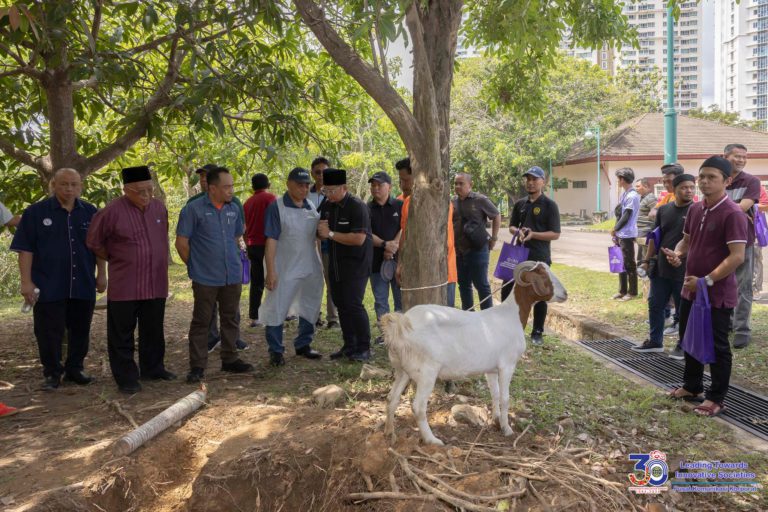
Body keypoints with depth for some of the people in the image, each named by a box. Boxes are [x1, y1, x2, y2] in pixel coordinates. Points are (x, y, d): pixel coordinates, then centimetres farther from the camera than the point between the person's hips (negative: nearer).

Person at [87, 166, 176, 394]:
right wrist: (117, 259, 5)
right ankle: (126, 378, 13)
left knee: (153, 332, 15)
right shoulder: (112, 212, -12)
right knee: (122, 334, 3)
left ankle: (152, 368, 30)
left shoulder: (159, 208, 5)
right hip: (124, 286, -5)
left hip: (156, 284, 5)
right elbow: (94, 243, -1)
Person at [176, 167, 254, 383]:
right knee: (201, 321, 3)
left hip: (232, 276, 5)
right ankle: (197, 366, 11)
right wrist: (195, 265, 0)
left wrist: (231, 259, 14)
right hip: (205, 278, -5)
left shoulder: (234, 208, 5)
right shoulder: (194, 209, -10)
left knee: (230, 319, 14)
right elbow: (181, 242, -7)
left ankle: (230, 359, 26)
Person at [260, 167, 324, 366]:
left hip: (311, 268, 6)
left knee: (310, 308, 15)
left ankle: (303, 345, 31)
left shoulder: (312, 207, 8)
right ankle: (275, 351, 13)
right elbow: (271, 240, -13)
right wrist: (271, 271, -17)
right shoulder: (277, 207, -9)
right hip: (285, 269, -6)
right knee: (277, 309, 0)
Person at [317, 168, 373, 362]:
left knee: (353, 304, -11)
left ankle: (364, 348, 1)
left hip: (355, 264, -8)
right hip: (335, 264, 8)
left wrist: (331, 234, -19)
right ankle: (349, 346, 21)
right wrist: (321, 231, -9)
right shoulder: (326, 206, 8)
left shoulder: (357, 206, -15)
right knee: (340, 304, 10)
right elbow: (321, 234, 16)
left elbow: (359, 239, -24)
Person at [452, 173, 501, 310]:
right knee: (463, 285, 13)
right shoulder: (453, 202, 7)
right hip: (459, 251, 5)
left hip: (477, 250, -5)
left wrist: (493, 238, 0)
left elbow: (497, 216, 3)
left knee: (481, 284, 0)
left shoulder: (480, 200, -7)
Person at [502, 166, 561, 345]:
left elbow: (555, 234, -10)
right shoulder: (520, 204, 10)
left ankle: (537, 332, 15)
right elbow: (511, 226, 16)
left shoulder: (549, 205, -6)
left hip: (540, 257, -5)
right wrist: (518, 232, -7)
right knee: (507, 290, 6)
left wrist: (533, 234, -22)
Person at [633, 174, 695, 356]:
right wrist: (647, 259, 12)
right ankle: (655, 341, 28)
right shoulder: (663, 210, 7)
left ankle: (683, 346, 22)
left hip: (685, 272, -5)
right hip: (661, 269, 5)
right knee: (655, 305, 13)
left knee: (683, 310, 6)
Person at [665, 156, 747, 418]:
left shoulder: (733, 214, -19)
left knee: (717, 346, 4)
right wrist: (677, 253, -4)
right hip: (690, 289, 8)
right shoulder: (694, 210, 6)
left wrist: (707, 281, -22)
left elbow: (737, 256, -23)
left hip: (718, 293, -8)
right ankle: (692, 386, 36)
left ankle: (717, 398, 18)